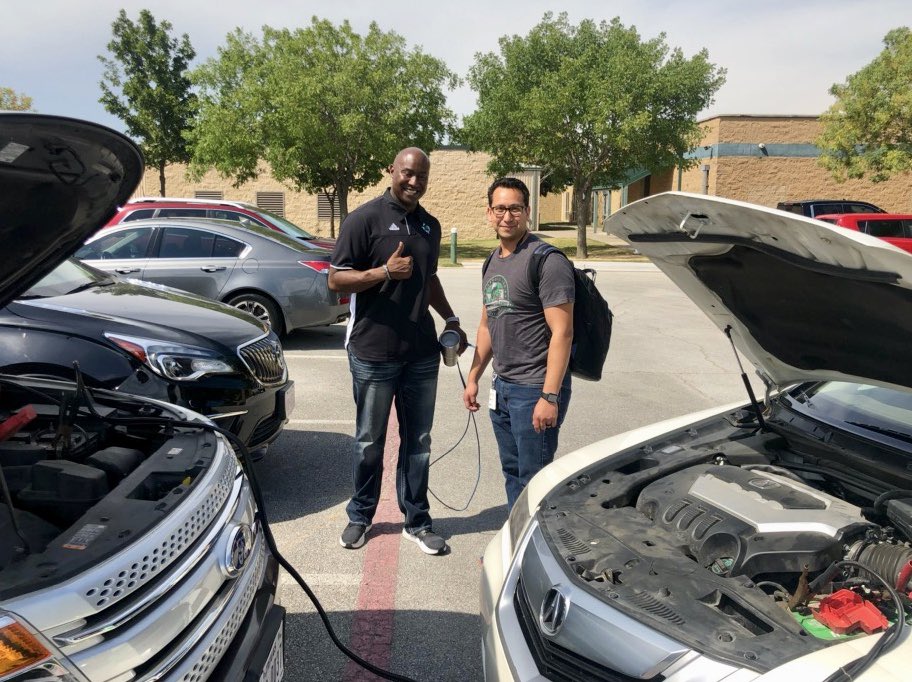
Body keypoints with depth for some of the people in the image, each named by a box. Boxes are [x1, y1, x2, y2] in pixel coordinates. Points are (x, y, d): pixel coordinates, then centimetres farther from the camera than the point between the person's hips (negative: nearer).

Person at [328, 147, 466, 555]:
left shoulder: (430, 225, 12)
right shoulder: (365, 219, -8)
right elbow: (336, 280, -10)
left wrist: (450, 318, 14)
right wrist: (385, 271, -23)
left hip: (421, 352, 5)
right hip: (373, 352, -5)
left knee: (418, 441, 12)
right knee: (369, 441, 10)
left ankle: (416, 522, 25)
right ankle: (360, 516, 29)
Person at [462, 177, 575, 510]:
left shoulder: (546, 261, -15)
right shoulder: (492, 261, 12)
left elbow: (562, 333, -19)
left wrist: (550, 397, -23)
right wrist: (473, 378, 17)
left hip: (534, 390, -8)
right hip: (502, 387, 8)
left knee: (533, 480, 1)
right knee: (512, 473, 18)